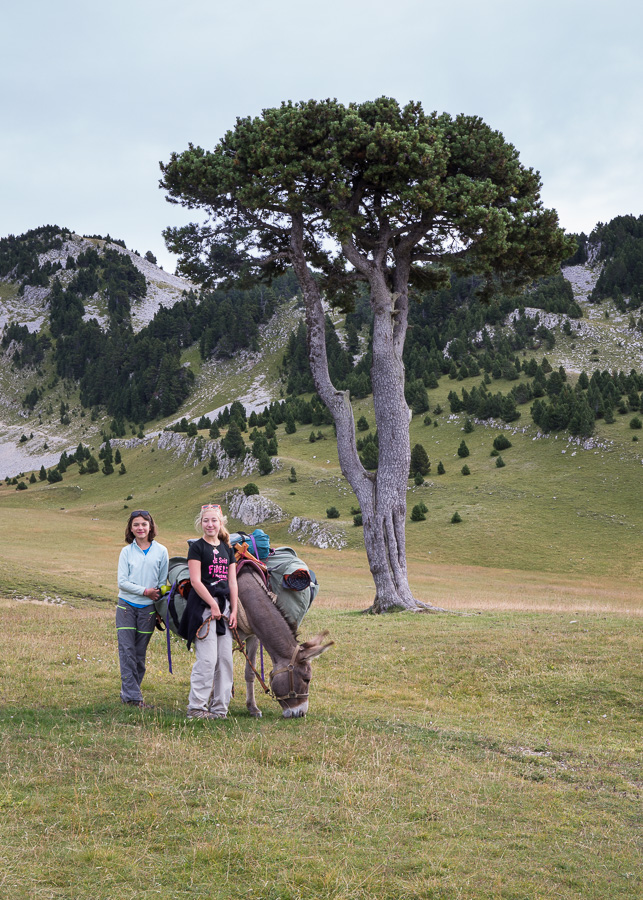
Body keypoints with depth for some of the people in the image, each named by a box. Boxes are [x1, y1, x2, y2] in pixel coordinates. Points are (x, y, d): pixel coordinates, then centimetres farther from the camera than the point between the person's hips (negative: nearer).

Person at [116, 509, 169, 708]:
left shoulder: (160, 551, 2)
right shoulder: (127, 552, 1)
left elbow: (162, 581, 8)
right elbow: (122, 582, -4)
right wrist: (145, 591, -11)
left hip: (148, 608, 1)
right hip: (127, 606, -1)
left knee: (140, 652, 5)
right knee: (127, 650, -6)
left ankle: (128, 691, 15)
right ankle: (132, 695, -4)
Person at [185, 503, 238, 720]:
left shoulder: (227, 549, 15)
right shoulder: (197, 547, -3)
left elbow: (232, 582, 13)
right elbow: (196, 581, -10)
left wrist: (233, 610, 5)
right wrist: (213, 605, -13)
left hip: (224, 606, 6)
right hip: (203, 605, -6)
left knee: (225, 658, 5)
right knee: (207, 659, -10)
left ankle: (219, 707, 12)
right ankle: (195, 706, -2)